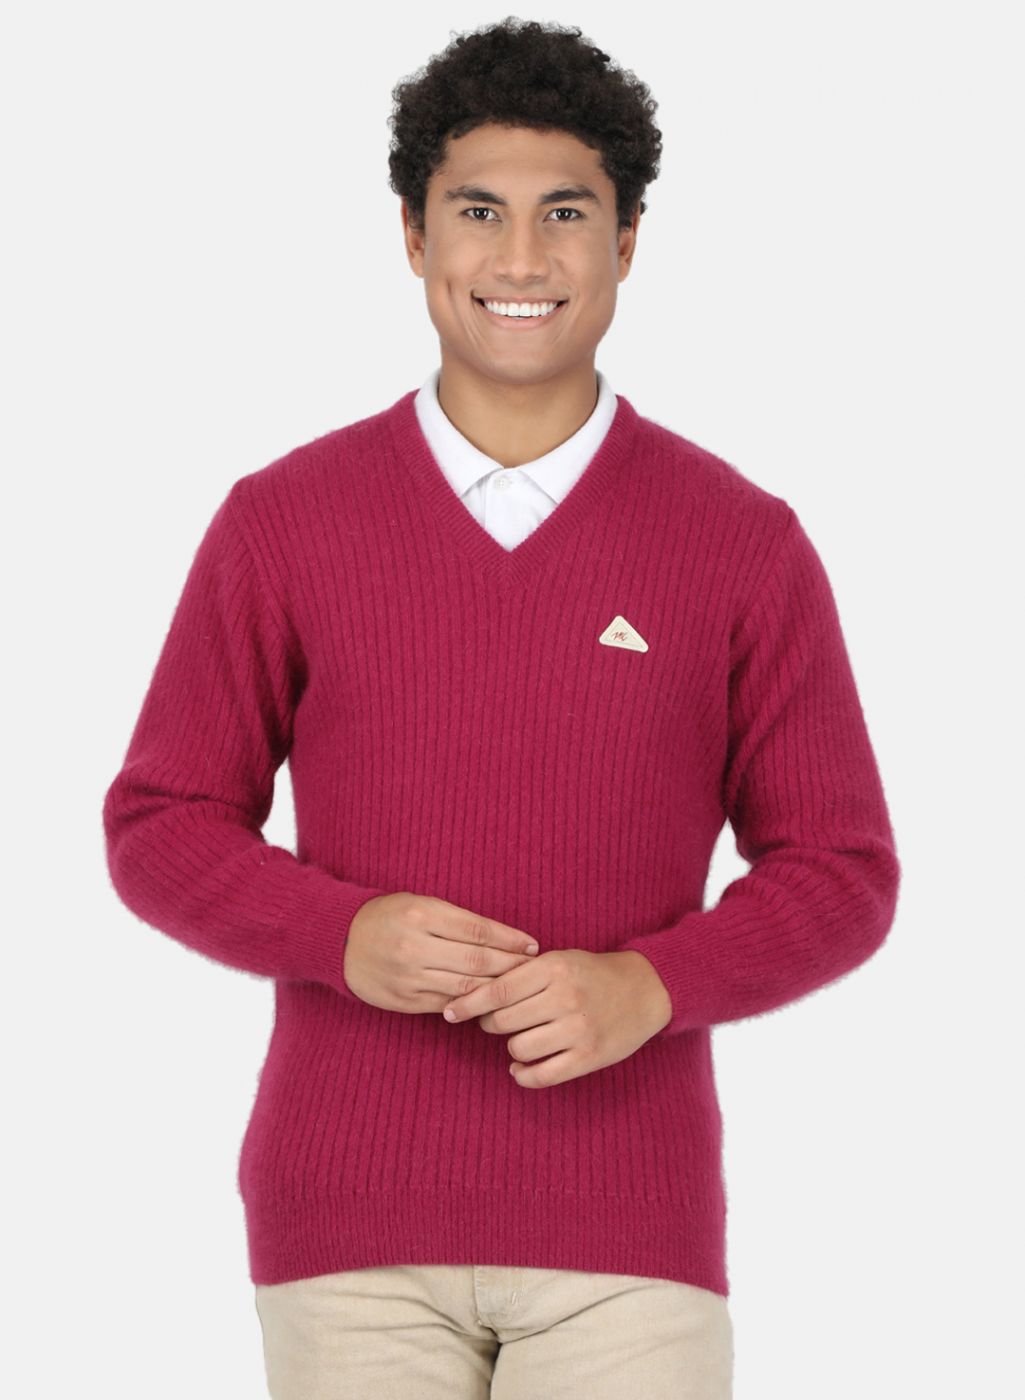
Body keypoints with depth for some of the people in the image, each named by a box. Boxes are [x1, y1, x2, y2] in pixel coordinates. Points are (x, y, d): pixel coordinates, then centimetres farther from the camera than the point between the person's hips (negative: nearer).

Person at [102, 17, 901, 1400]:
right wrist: (344, 936, -14)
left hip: (624, 1230, 0)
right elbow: (161, 830, 6)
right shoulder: (283, 522, 1)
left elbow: (839, 873, 4)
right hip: (352, 1220, 0)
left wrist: (649, 986, -15)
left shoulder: (745, 545, 0)